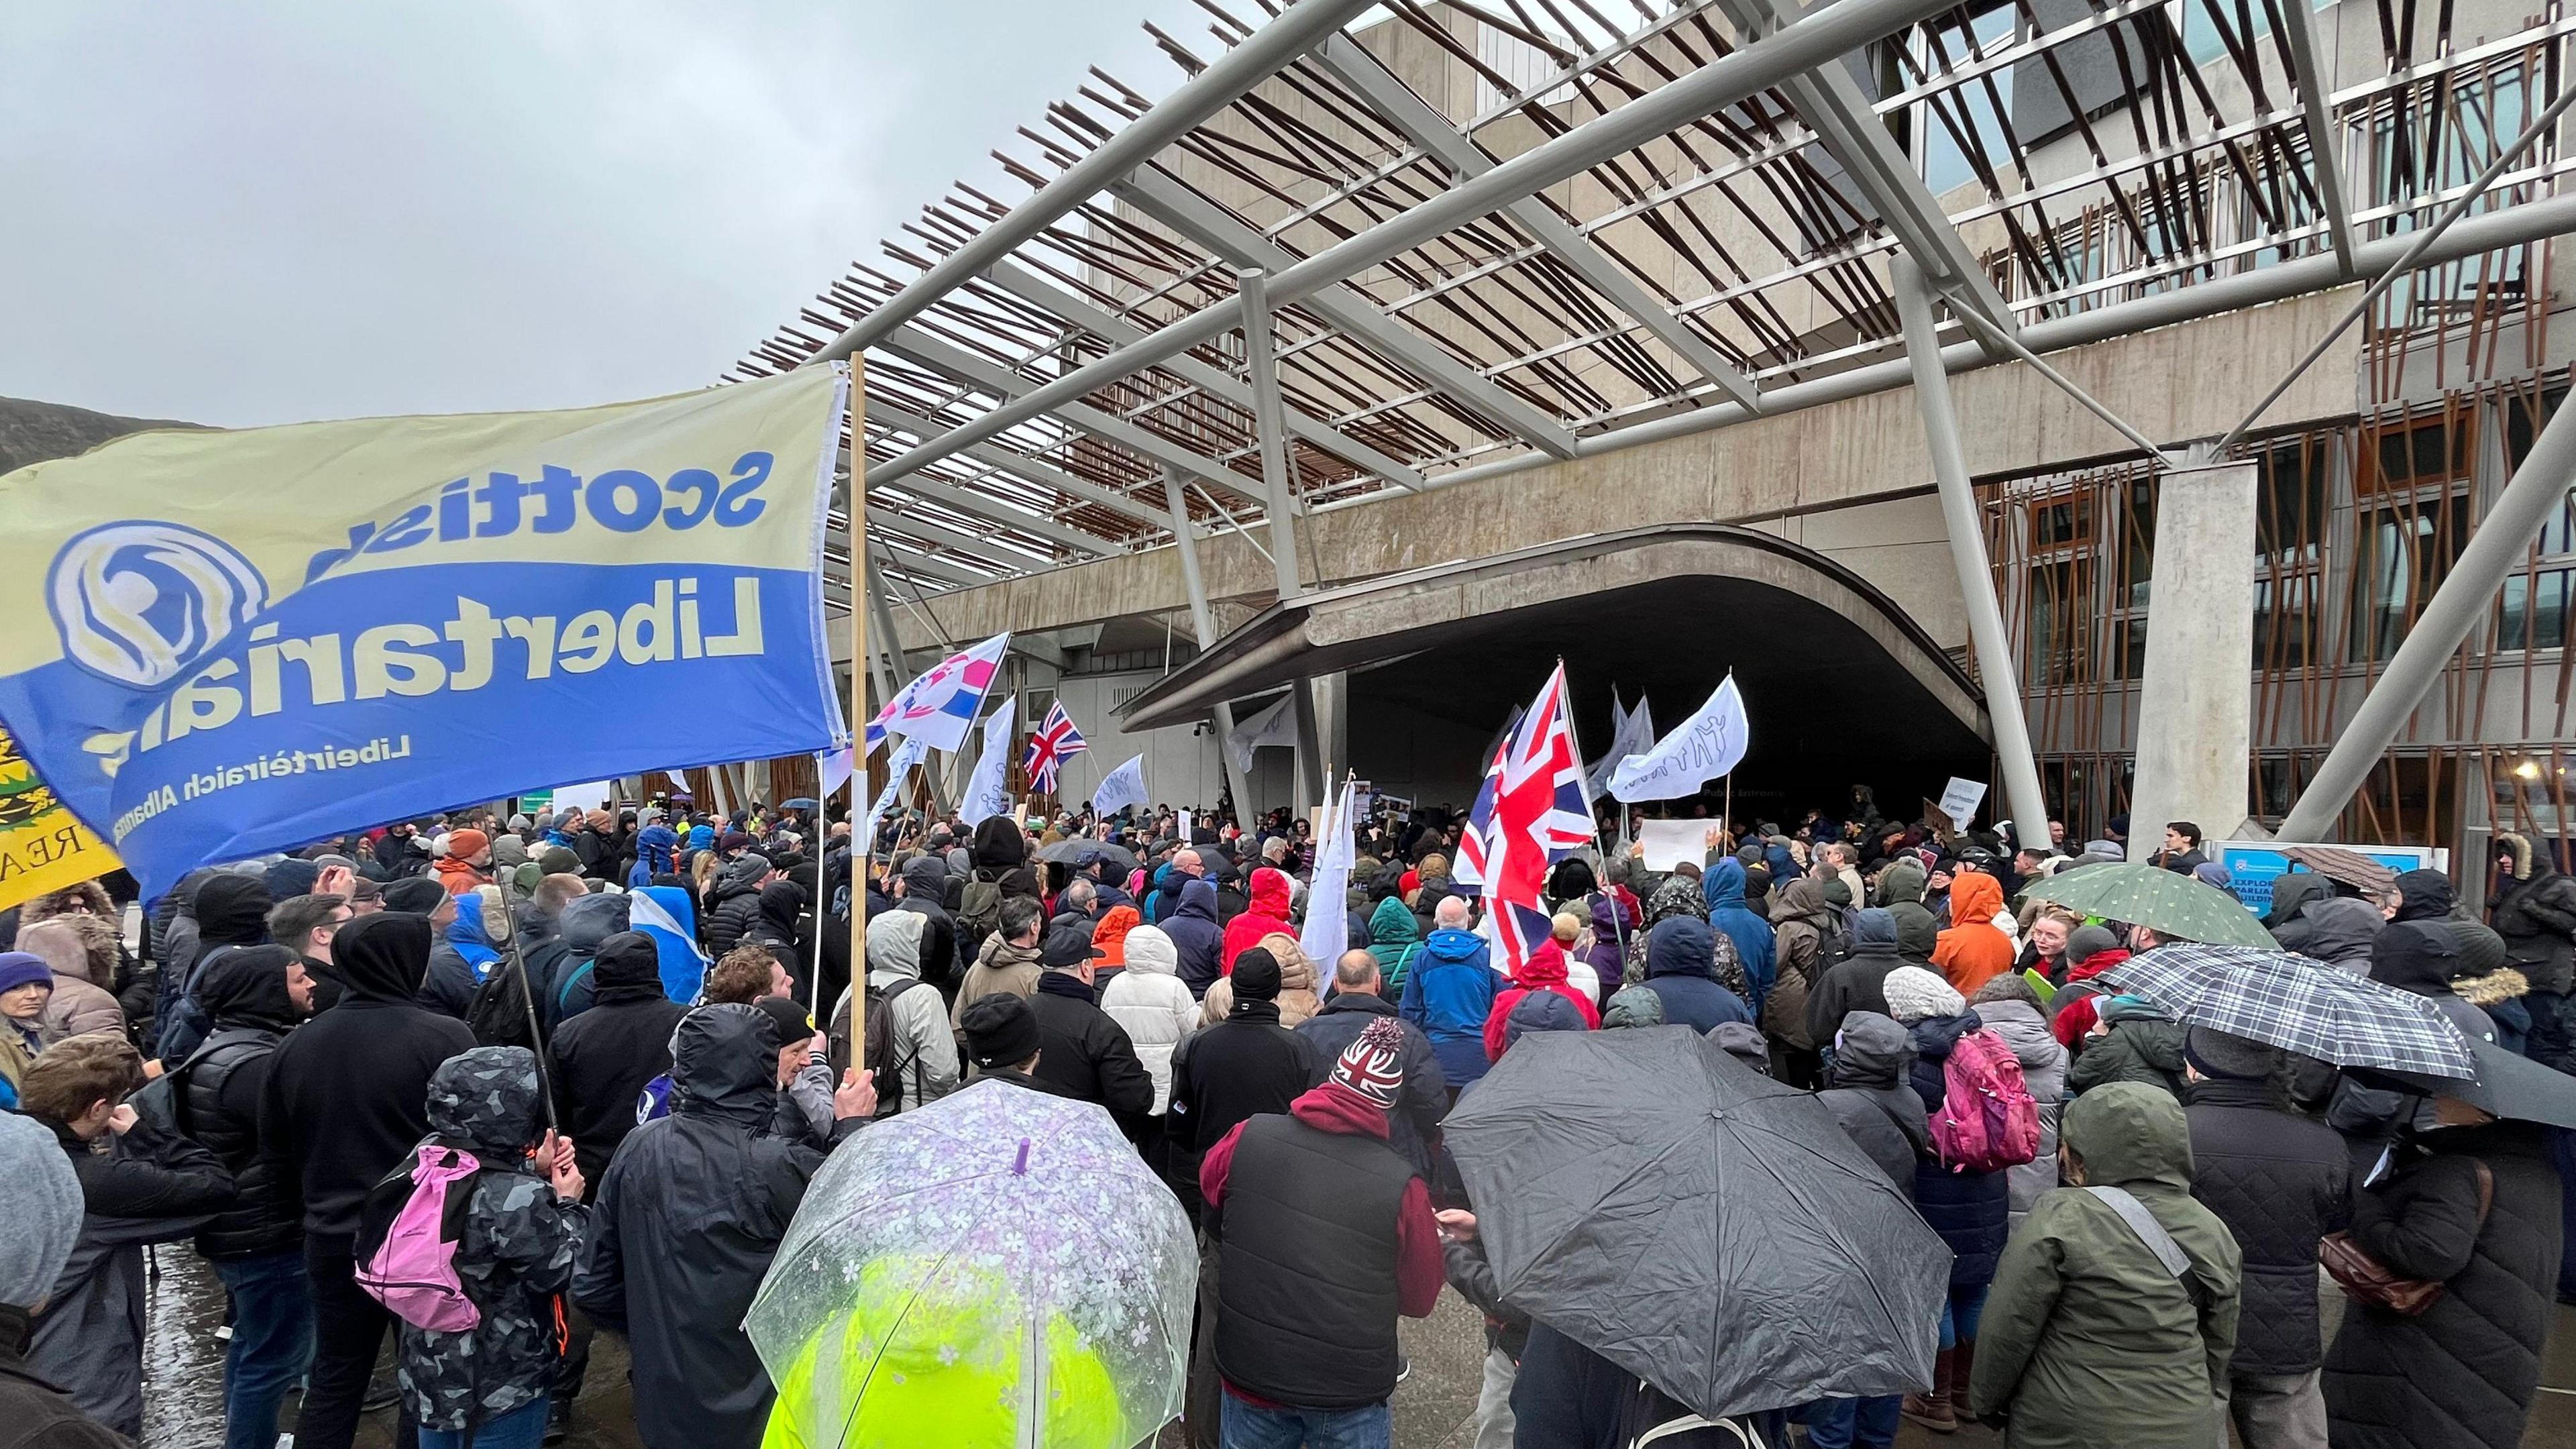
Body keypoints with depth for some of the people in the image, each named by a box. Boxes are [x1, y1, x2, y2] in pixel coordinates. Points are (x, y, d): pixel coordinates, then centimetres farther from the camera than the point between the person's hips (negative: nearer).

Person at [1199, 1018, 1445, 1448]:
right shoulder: (1401, 1185, -24)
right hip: (1350, 1396, -2)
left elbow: (1212, 1217, 5)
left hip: (1248, 1369, 3)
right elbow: (1420, 1299, -8)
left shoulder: (1248, 1137, -16)